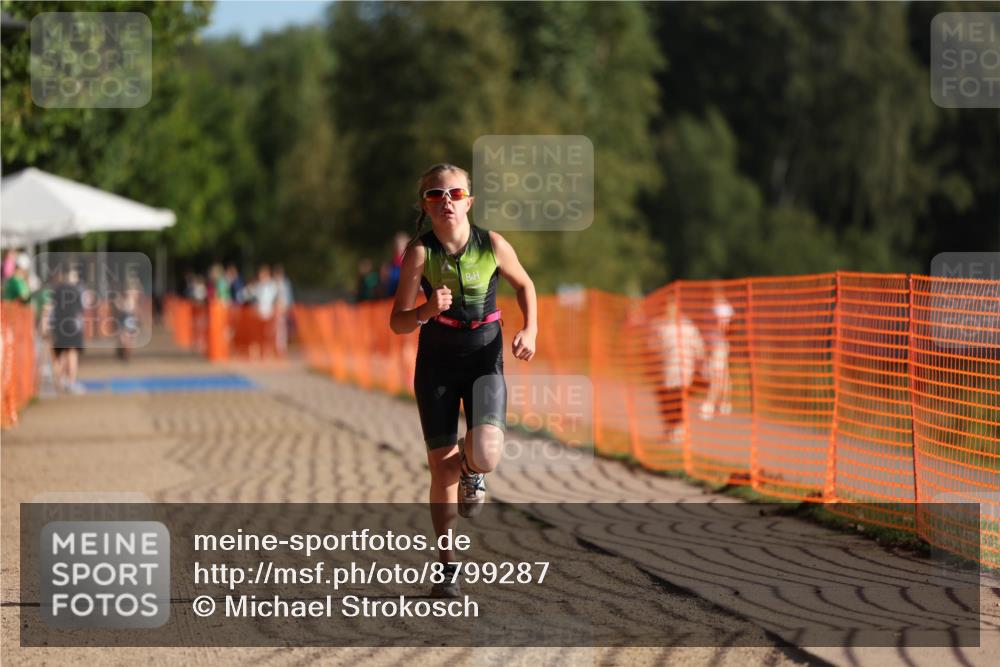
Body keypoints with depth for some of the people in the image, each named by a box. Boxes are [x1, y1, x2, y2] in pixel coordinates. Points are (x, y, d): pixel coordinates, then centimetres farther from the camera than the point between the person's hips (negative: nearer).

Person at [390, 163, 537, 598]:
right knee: (442, 466, 1)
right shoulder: (420, 251, -12)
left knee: (486, 453, -23)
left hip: (484, 359, 0)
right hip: (436, 362, 0)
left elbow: (524, 285, 11)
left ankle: (473, 473, 16)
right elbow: (397, 322, -11)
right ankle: (447, 564, 15)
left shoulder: (492, 245, -9)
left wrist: (530, 330, -4)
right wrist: (427, 310, -31)